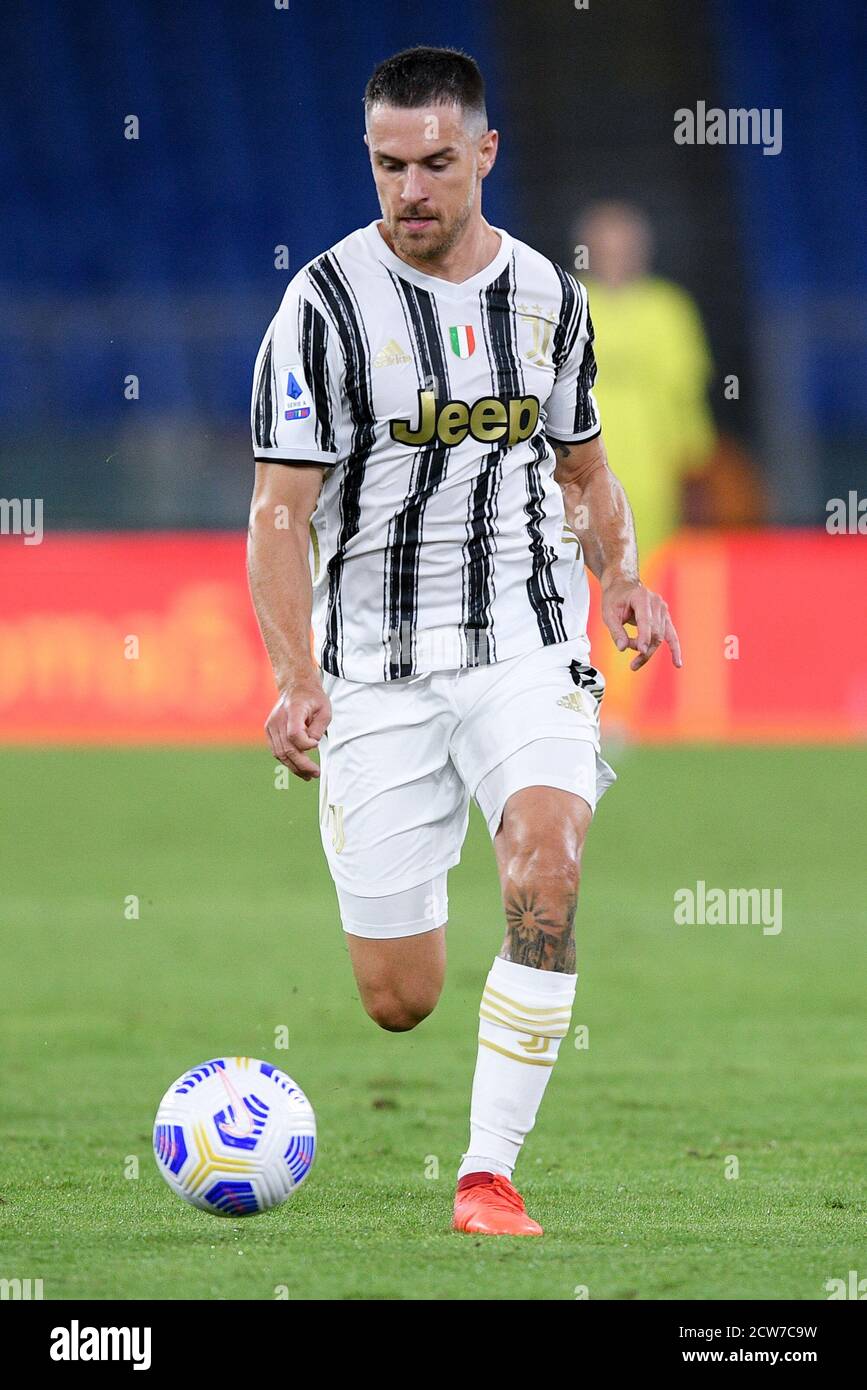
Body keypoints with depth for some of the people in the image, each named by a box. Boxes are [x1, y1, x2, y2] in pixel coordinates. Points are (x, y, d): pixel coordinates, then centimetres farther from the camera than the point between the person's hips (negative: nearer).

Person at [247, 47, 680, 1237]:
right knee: (398, 1005, 1)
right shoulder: (326, 304, -6)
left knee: (546, 873, -27)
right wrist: (297, 681, -20)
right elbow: (280, 514, -7)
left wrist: (622, 580, 1)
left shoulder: (548, 295, 7)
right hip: (376, 668, -2)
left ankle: (490, 1175, -20)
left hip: (527, 647, 2)